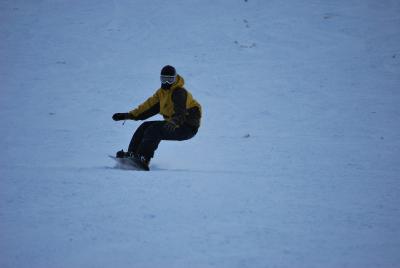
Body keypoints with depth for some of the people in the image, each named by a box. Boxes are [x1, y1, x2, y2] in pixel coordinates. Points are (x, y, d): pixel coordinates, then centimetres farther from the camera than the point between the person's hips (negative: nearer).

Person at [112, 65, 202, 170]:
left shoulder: (179, 92, -19)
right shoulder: (162, 92, 10)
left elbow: (180, 111, -36)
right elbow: (149, 106, 15)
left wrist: (174, 122, -58)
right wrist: (128, 115, 10)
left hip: (188, 127, -9)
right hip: (174, 123, 9)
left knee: (155, 129, -26)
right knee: (145, 127, 0)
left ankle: (143, 159, -35)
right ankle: (131, 154, -6)